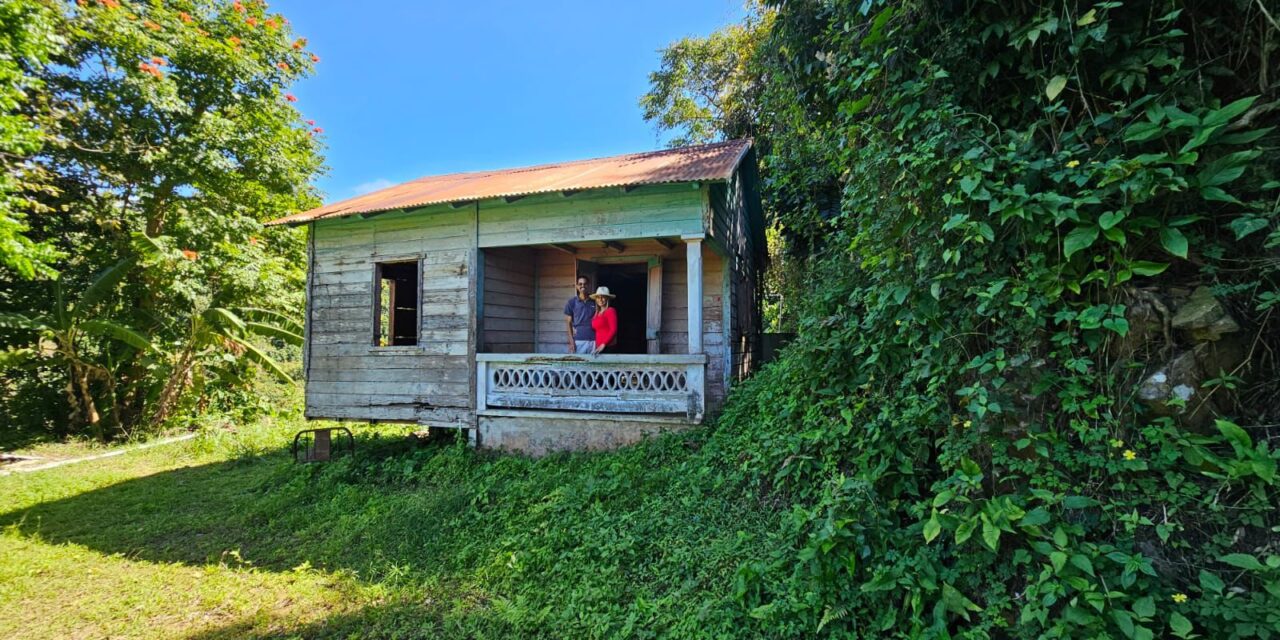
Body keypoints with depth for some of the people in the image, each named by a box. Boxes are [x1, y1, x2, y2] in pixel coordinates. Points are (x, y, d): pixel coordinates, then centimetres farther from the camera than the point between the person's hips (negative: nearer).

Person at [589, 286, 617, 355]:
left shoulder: (610, 311, -4)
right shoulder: (597, 313, 16)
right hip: (599, 347, 6)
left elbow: (614, 330, -11)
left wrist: (603, 344, -17)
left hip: (607, 347, -6)